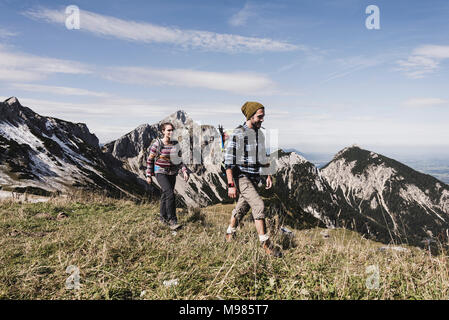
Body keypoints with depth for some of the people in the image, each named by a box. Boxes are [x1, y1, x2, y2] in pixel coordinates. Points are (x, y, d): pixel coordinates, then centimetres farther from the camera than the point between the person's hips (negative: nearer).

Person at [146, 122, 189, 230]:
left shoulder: (175, 144, 0)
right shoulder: (157, 144, -13)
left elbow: (179, 160, 8)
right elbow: (150, 160, -5)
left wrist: (184, 171, -5)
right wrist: (149, 175, -4)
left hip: (172, 173, 5)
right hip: (161, 173, -5)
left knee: (165, 195, 15)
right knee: (170, 194, -18)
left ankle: (163, 217, 32)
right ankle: (172, 220, -10)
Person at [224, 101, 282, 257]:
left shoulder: (260, 134, 10)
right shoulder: (238, 134, -14)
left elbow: (263, 157, 21)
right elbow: (228, 161, -16)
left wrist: (268, 176, 15)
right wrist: (231, 185, -20)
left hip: (255, 178, 7)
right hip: (241, 177, -7)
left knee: (242, 208, 16)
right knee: (259, 205, -18)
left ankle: (230, 234, 36)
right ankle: (266, 244, -10)